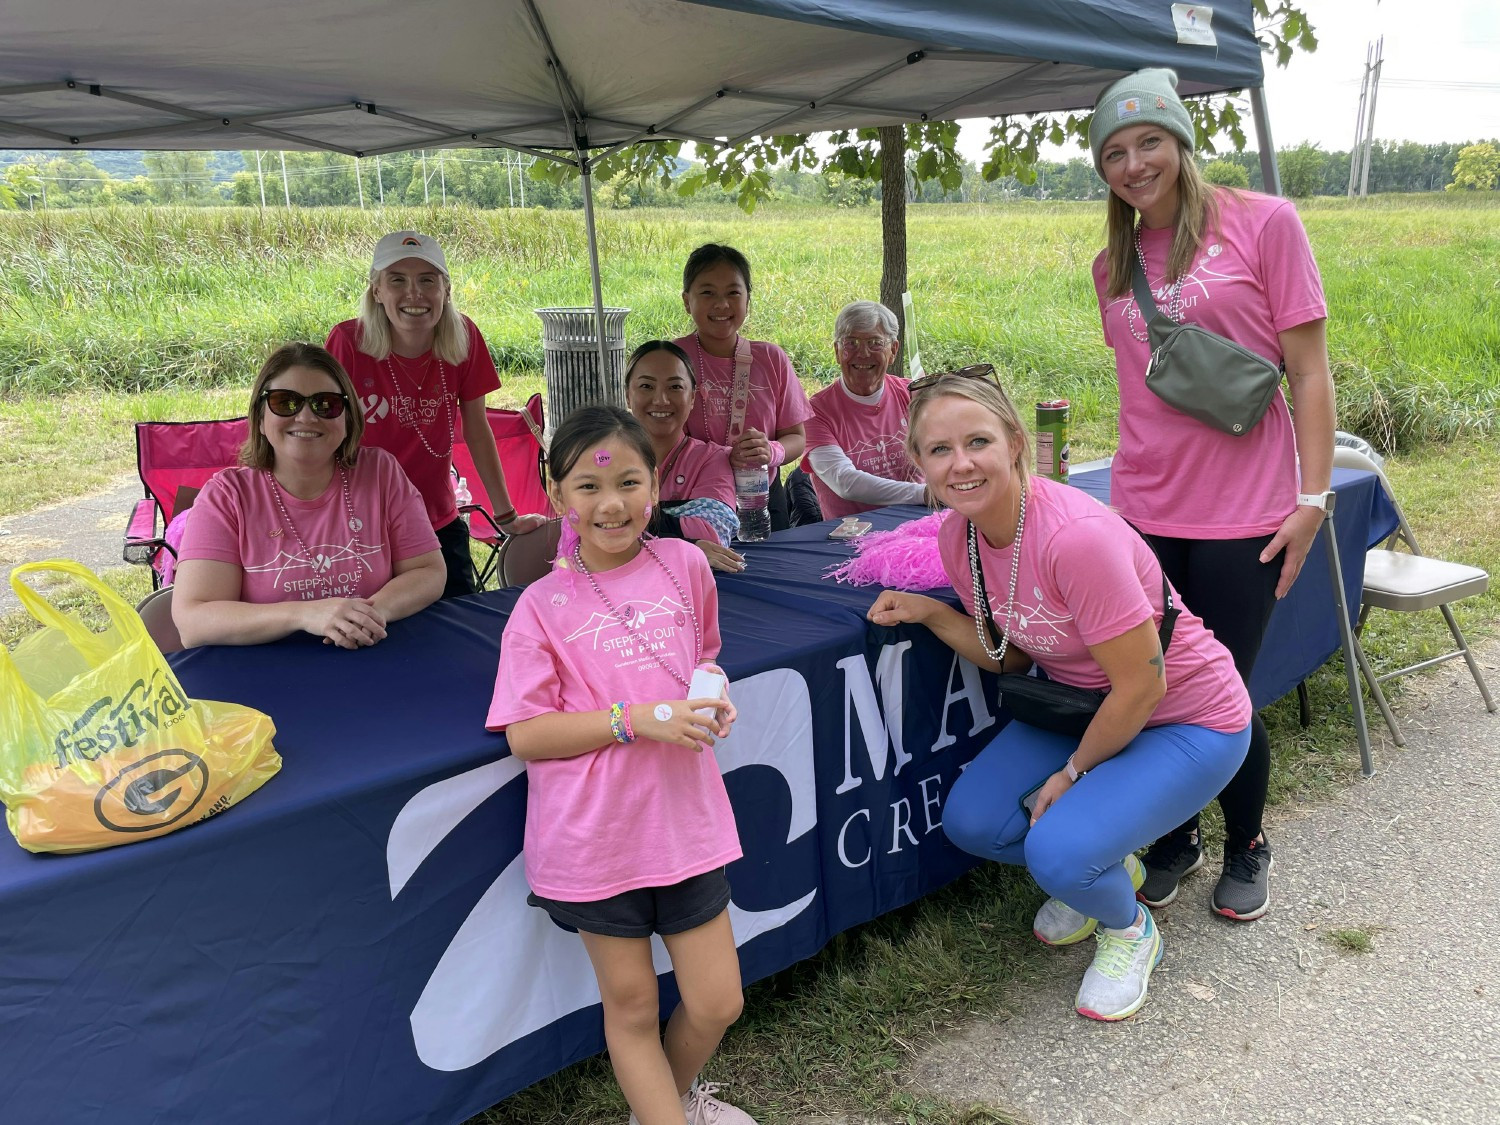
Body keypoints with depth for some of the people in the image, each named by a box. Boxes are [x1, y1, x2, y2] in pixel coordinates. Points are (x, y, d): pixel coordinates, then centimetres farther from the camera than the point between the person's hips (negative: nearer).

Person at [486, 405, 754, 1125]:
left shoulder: (684, 565, -1)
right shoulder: (543, 605, -9)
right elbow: (524, 736, -11)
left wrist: (712, 694, -5)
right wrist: (640, 719, -20)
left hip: (684, 818, 3)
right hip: (595, 836, -3)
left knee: (717, 1002, 13)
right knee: (631, 1005, 13)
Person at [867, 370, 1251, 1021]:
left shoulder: (1075, 534, -33)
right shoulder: (958, 535, -9)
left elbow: (1142, 686, -25)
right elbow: (1013, 656, 3)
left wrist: (1072, 772, -11)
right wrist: (930, 614, -12)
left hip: (1188, 719, -7)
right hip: (1081, 704, 7)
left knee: (1058, 851, -25)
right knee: (970, 822, -6)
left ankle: (1130, 932, 12)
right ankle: (1106, 866, 24)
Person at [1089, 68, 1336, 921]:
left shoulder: (1263, 224, -3)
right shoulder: (1114, 265, 10)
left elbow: (1310, 372, -5)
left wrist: (1314, 498, -10)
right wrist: (1133, 483, 13)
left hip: (1242, 514, -4)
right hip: (1144, 514, 4)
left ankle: (1247, 847, 31)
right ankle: (1174, 840, 33)